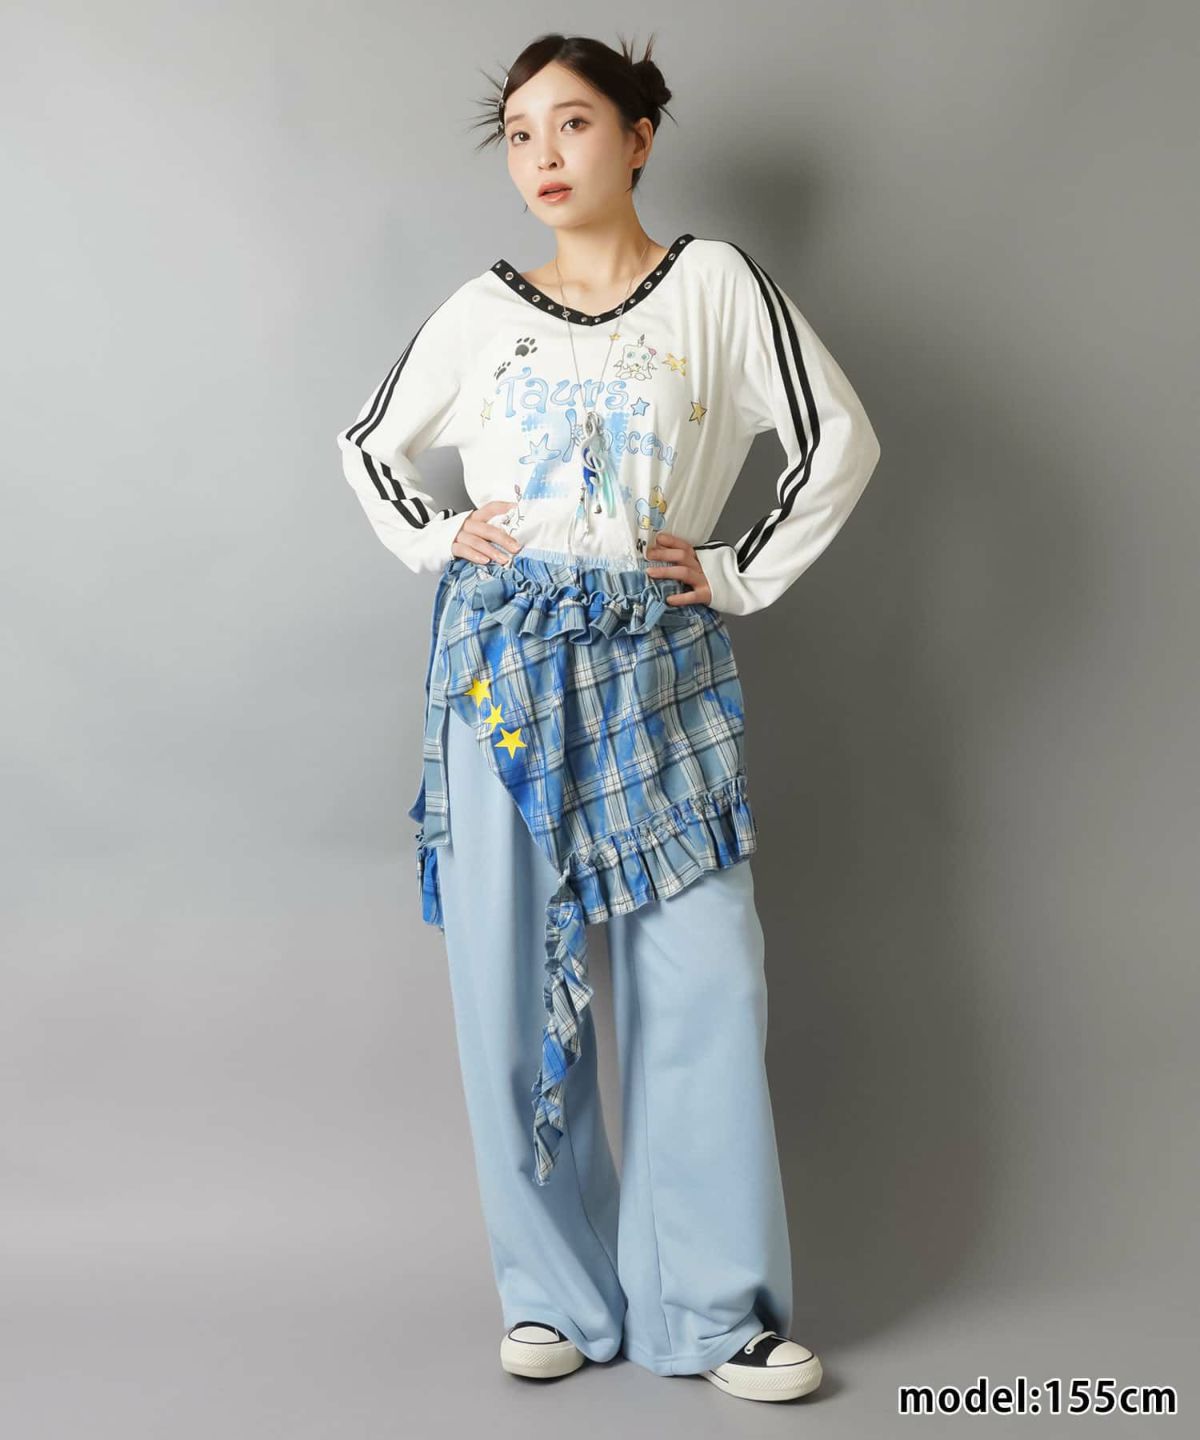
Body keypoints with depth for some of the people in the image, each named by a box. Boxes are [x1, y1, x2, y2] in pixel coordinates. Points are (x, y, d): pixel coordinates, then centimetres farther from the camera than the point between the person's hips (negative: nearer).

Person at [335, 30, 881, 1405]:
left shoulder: (716, 284, 2)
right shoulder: (481, 311, 7)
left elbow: (840, 441, 2)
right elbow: (367, 444, 19)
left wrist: (740, 573, 1)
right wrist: (438, 543, 5)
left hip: (661, 666, -1)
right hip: (502, 663, 2)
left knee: (701, 981, -3)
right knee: (510, 981, 2)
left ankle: (715, 1306, 9)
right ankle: (557, 1292, 16)